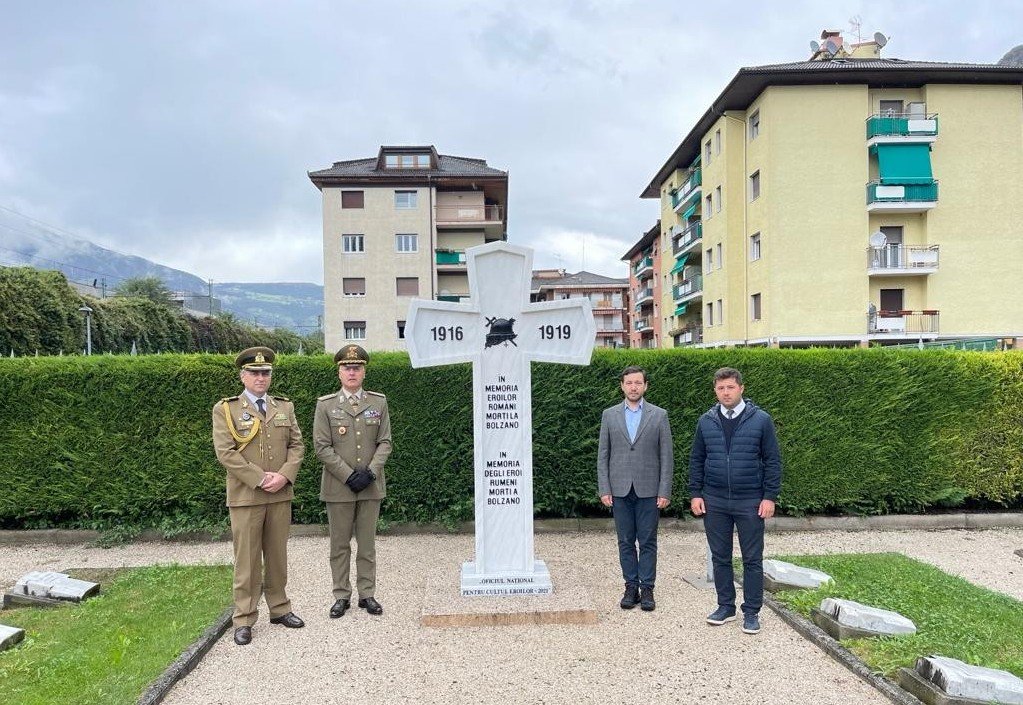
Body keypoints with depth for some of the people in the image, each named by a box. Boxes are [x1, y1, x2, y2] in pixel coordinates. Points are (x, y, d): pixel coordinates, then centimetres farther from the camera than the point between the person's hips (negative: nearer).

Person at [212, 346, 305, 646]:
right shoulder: (225, 409, -1)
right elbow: (225, 452, -9)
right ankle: (244, 620, 12)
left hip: (281, 495, 4)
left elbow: (297, 445, 7)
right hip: (245, 496, -3)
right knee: (247, 559, 2)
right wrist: (260, 479, -15)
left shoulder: (285, 407, 11)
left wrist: (284, 476, -10)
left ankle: (279, 609, 25)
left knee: (278, 556, 12)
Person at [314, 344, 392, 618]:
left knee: (367, 543, 9)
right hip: (338, 487, -1)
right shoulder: (326, 404, 0)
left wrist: (370, 473, -11)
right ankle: (341, 596, 18)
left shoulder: (379, 402, 5)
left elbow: (385, 442, 3)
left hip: (371, 485, 1)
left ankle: (367, 594, 19)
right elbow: (322, 447, -5)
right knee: (340, 544, 7)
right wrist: (349, 475, -12)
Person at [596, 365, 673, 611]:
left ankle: (647, 589, 13)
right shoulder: (609, 415, 6)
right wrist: (604, 489, -1)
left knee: (648, 542, 4)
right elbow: (603, 455, 6)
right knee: (626, 542, 7)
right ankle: (631, 587, 17)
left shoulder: (659, 415, 2)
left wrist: (664, 491, -5)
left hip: (648, 489, -1)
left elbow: (666, 456, 1)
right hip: (620, 489, 1)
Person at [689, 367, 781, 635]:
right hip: (714, 503, 3)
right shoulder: (706, 422, 3)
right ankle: (725, 606, 25)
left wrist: (770, 497, -8)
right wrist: (695, 494, 2)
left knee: (752, 560, 6)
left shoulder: (761, 420, -4)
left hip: (750, 503, -2)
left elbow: (773, 461, -2)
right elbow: (696, 460, 8)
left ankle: (751, 612, 18)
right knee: (720, 557, 11)